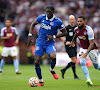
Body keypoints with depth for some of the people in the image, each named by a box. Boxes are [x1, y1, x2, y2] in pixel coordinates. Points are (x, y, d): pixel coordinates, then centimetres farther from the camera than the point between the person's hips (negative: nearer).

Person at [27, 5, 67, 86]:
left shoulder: (58, 21, -11)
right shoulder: (42, 17, -3)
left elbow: (64, 33, -2)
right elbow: (33, 24, 14)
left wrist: (54, 36, -14)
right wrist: (30, 35, 2)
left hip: (50, 43, -2)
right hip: (40, 43, 2)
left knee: (53, 57, -31)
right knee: (36, 62, -7)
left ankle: (52, 70, 4)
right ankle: (41, 81, 11)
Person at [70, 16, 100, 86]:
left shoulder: (89, 30, -30)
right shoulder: (77, 29, -9)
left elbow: (92, 43, -32)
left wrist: (86, 53, -41)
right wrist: (73, 41, 31)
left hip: (92, 49, -4)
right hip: (83, 49, 4)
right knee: (82, 63, -20)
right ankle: (89, 80, -23)